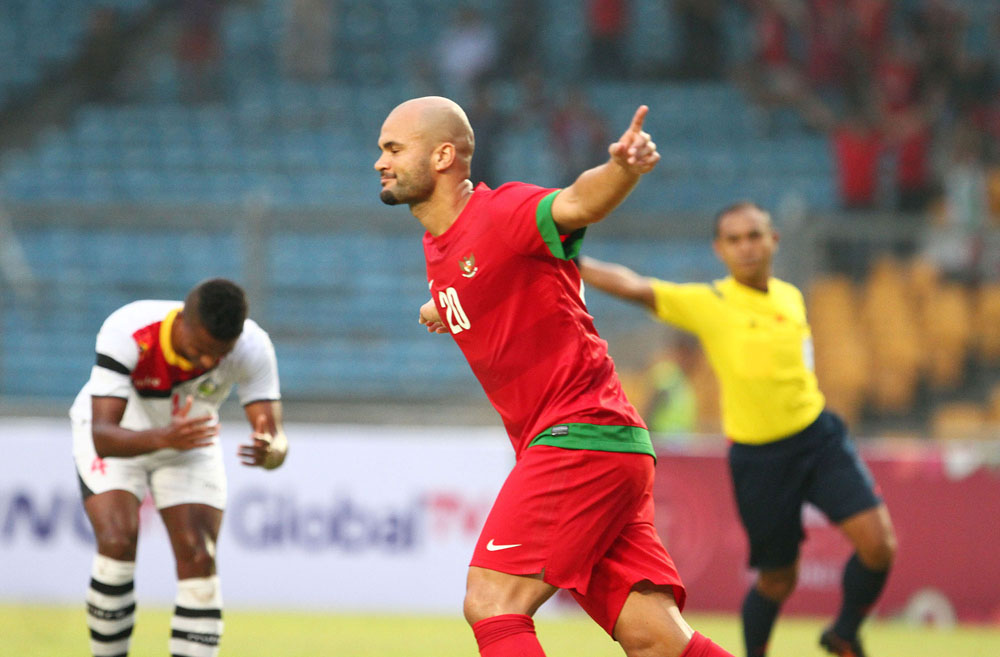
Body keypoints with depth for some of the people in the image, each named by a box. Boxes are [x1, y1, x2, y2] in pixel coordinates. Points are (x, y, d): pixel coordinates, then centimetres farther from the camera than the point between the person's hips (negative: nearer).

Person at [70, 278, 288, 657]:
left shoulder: (252, 348, -29)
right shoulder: (126, 332, -37)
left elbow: (276, 438, -30)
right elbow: (103, 436, -41)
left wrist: (269, 451, -55)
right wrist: (164, 438, -60)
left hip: (190, 440, 3)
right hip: (115, 440, -3)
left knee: (198, 560, -13)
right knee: (118, 542, -23)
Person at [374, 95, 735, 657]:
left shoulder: (503, 212, -10)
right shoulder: (437, 248, 17)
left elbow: (575, 205, -33)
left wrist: (622, 169, -51)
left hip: (583, 436, -9)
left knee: (492, 604, -16)